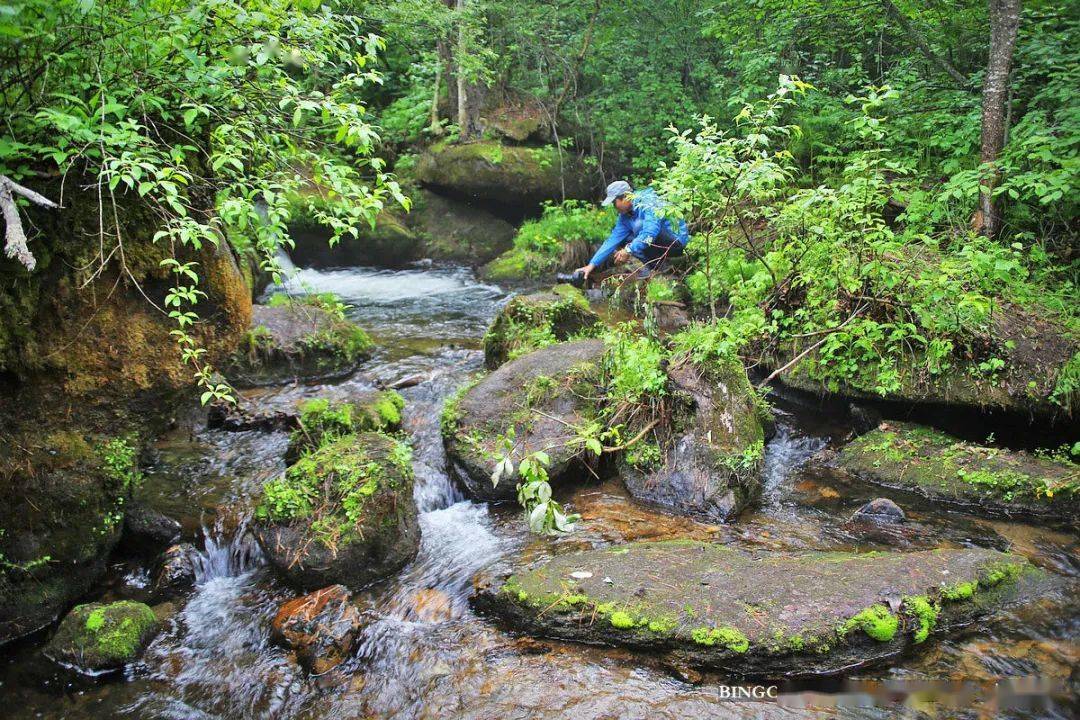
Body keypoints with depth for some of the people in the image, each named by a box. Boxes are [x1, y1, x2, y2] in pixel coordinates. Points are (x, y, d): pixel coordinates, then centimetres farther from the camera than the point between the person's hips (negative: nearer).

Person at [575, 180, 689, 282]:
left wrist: (629, 250, -33)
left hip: (678, 241, -8)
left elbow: (651, 232, -34)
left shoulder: (648, 202, -20)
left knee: (639, 225, -28)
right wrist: (592, 265, 0)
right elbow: (613, 240, 5)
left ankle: (657, 267, -15)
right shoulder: (625, 216, 5)